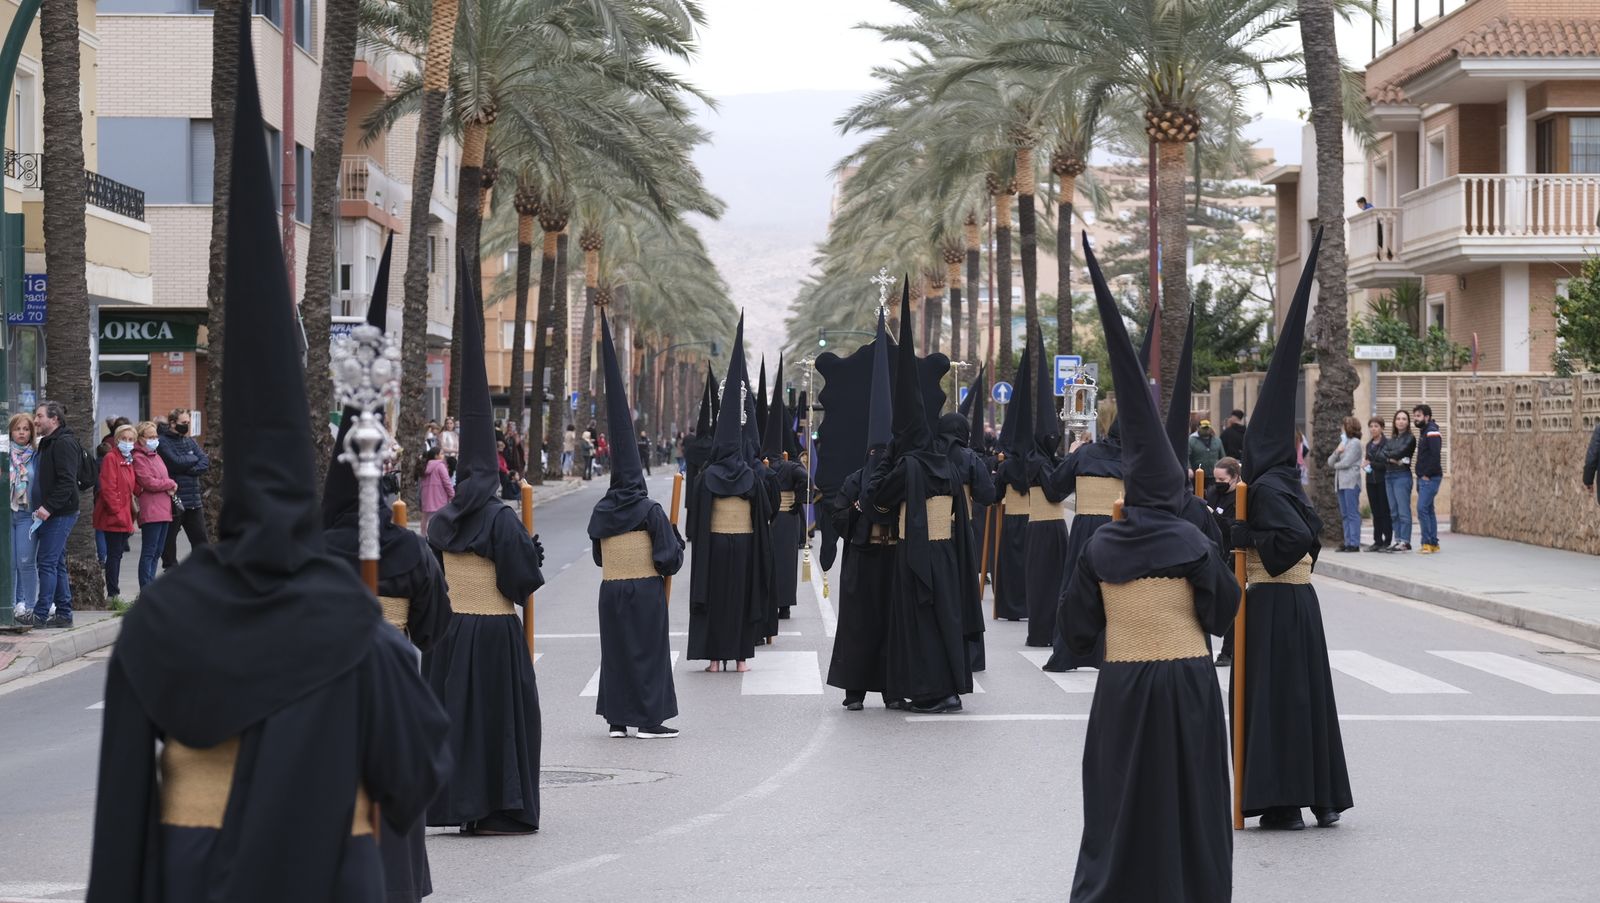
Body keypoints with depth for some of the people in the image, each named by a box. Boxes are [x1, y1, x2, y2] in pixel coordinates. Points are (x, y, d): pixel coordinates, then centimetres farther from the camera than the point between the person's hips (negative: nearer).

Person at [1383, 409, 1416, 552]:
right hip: (1389, 475, 7)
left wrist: (1389, 455, 2)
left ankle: (1405, 542, -9)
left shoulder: (1410, 438, -2)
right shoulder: (1392, 438, 17)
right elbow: (1384, 453, 4)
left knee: (1403, 510, -9)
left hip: (1402, 476, -7)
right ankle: (1398, 540, 11)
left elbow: (1400, 452, -13)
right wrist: (1393, 459, -13)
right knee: (1394, 511, 8)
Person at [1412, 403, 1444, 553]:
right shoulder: (1423, 432, 18)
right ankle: (1433, 543, 14)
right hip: (1423, 479, 10)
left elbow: (1435, 456, -22)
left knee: (1422, 509, -14)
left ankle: (1427, 543, -14)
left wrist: (1427, 475, -18)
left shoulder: (1432, 432, -12)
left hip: (1430, 479, -10)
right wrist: (1421, 476, 13)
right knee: (1428, 510, 11)